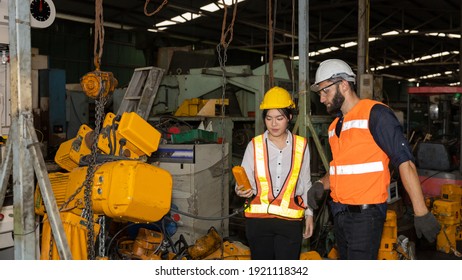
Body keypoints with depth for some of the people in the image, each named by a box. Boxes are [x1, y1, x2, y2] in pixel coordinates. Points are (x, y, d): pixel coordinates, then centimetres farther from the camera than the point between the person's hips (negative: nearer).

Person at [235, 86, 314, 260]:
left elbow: (305, 183, 11)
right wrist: (242, 191, -22)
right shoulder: (254, 145, 2)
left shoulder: (301, 146, 5)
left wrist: (309, 214, 10)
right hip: (258, 218, 0)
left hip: (290, 219, 0)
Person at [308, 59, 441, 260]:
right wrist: (321, 185, 3)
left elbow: (405, 162, -14)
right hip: (340, 214, 8)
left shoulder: (375, 113, -10)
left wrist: (421, 212, -18)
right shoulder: (335, 125, 16)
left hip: (365, 215, -8)